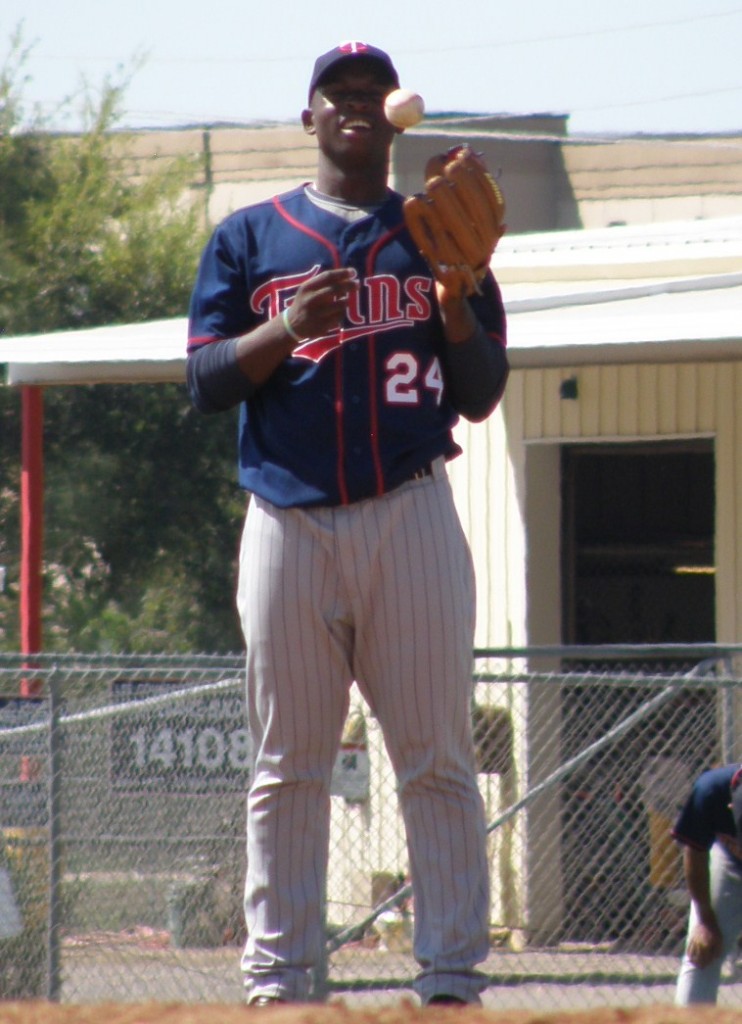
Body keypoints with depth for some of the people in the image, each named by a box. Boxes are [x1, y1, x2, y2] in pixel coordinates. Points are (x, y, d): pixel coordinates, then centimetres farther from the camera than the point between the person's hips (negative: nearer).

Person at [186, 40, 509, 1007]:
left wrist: (454, 293, -10)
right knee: (285, 766, 1)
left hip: (411, 518, 0)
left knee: (438, 761, -4)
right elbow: (205, 380, 5)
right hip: (289, 520, 0)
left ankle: (453, 972, -4)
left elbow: (481, 393, 8)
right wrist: (288, 329, -13)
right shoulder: (251, 238, 13)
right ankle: (274, 973, 4)